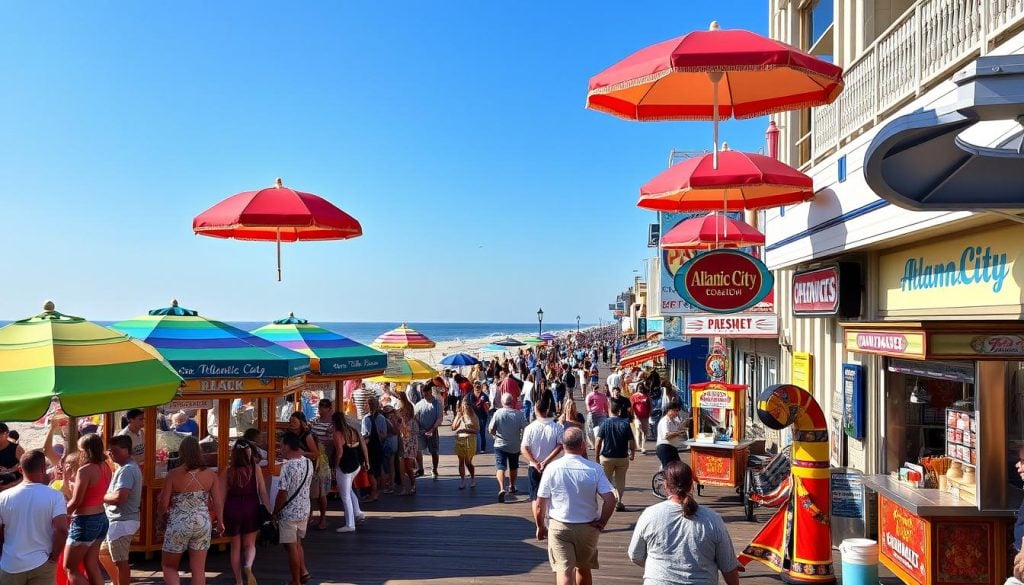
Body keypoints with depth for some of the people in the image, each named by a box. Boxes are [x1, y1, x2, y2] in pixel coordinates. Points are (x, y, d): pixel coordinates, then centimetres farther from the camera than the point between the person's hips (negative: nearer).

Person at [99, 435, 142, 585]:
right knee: (103, 553, 22)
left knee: (120, 561, -1)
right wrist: (106, 496, 2)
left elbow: (120, 497, -29)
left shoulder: (127, 470, -19)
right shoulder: (129, 467, 14)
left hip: (121, 522, -11)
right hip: (120, 520, 11)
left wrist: (102, 497, -13)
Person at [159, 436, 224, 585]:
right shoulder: (210, 474, -3)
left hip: (178, 525, -3)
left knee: (168, 566, 17)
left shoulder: (173, 474, -11)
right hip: (202, 524, 3)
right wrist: (220, 522, 16)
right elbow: (218, 502, -1)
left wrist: (161, 513, 16)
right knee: (199, 570, 11)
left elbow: (163, 504, -8)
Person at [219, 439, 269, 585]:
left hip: (232, 509, 1)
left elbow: (222, 494, -3)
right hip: (251, 508, 0)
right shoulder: (255, 468, -6)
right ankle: (248, 567, -15)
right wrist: (267, 511, 5)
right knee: (249, 544, 14)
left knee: (235, 546, 15)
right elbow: (262, 492, -4)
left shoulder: (227, 470, -5)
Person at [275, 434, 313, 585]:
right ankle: (303, 572, 25)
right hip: (304, 510, 7)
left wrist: (275, 512, -8)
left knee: (291, 548, 5)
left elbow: (283, 493, -22)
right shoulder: (309, 462, 0)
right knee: (297, 543, 25)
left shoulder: (287, 466, -23)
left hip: (288, 513, -7)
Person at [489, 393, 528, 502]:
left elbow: (490, 430, -10)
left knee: (500, 467, -4)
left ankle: (502, 488, -25)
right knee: (513, 467, 22)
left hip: (500, 445, -2)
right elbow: (525, 430, -11)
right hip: (515, 446, 2)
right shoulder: (519, 414, -11)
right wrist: (522, 440, 7)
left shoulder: (498, 413, -13)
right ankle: (512, 486, 39)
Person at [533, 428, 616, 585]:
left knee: (564, 571, -2)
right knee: (584, 569, 22)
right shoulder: (594, 469, -9)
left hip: (559, 526, -2)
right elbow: (610, 499, -14)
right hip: (588, 527, 2)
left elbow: (539, 504, -7)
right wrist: (602, 523, 0)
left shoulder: (552, 468, -10)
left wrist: (540, 527, 8)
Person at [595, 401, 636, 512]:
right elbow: (632, 443, -8)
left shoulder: (605, 423, -9)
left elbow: (598, 442, -13)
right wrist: (632, 453, 9)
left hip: (606, 457, 0)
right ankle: (618, 501, 9)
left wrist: (597, 456, -2)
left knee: (606, 480, 16)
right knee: (620, 480, 15)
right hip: (622, 457, 0)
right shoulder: (625, 424, -9)